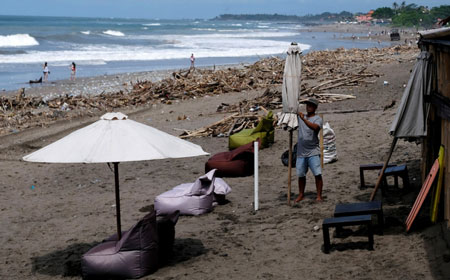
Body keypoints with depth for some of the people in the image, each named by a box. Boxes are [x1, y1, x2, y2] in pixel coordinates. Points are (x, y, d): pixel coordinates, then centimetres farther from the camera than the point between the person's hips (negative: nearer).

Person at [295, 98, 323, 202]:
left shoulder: (318, 119, -4)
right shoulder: (300, 117, 12)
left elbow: (315, 127, -25)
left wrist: (304, 119, -34)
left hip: (313, 152, -4)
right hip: (301, 152, 4)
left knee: (318, 174, -9)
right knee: (301, 175, 10)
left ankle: (319, 196, -2)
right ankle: (301, 194, 23)